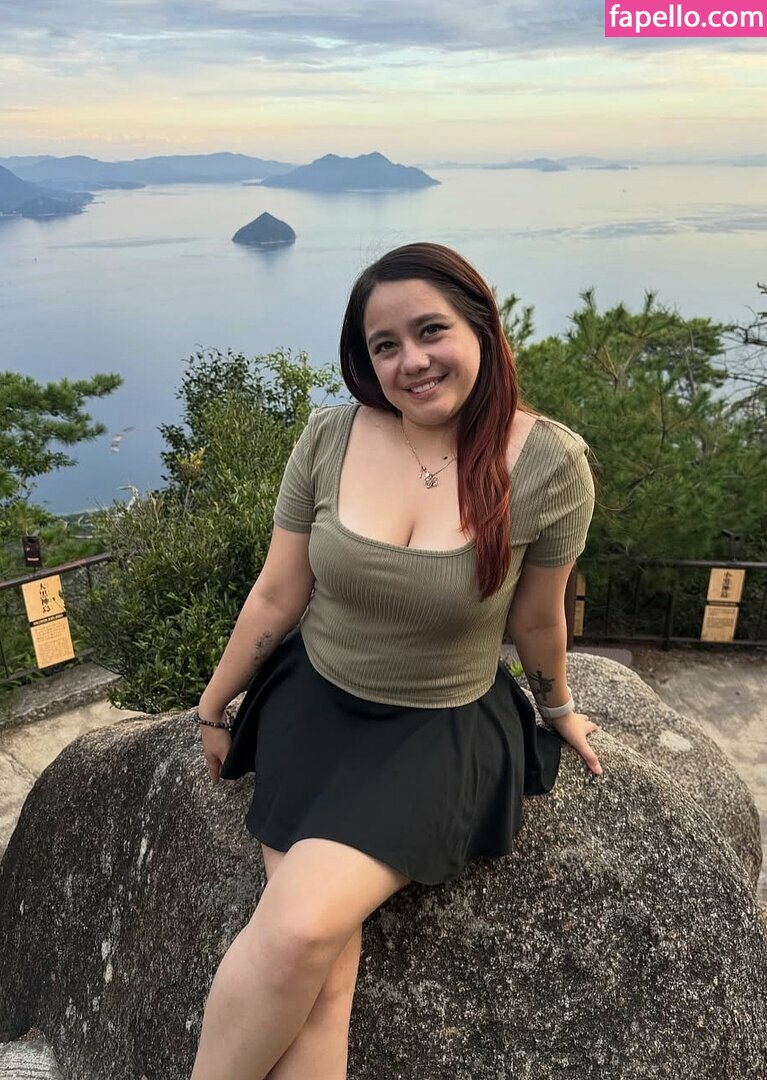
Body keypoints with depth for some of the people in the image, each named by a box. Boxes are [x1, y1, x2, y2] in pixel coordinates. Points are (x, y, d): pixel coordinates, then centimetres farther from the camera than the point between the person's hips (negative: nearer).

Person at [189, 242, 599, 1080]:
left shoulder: (548, 462, -16)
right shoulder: (329, 439, -9)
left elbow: (536, 619, 0)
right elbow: (277, 594, 1)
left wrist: (557, 710, 15)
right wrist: (212, 708, 11)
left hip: (445, 727, -2)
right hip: (314, 702, 2)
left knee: (303, 925, -20)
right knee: (316, 965, -13)